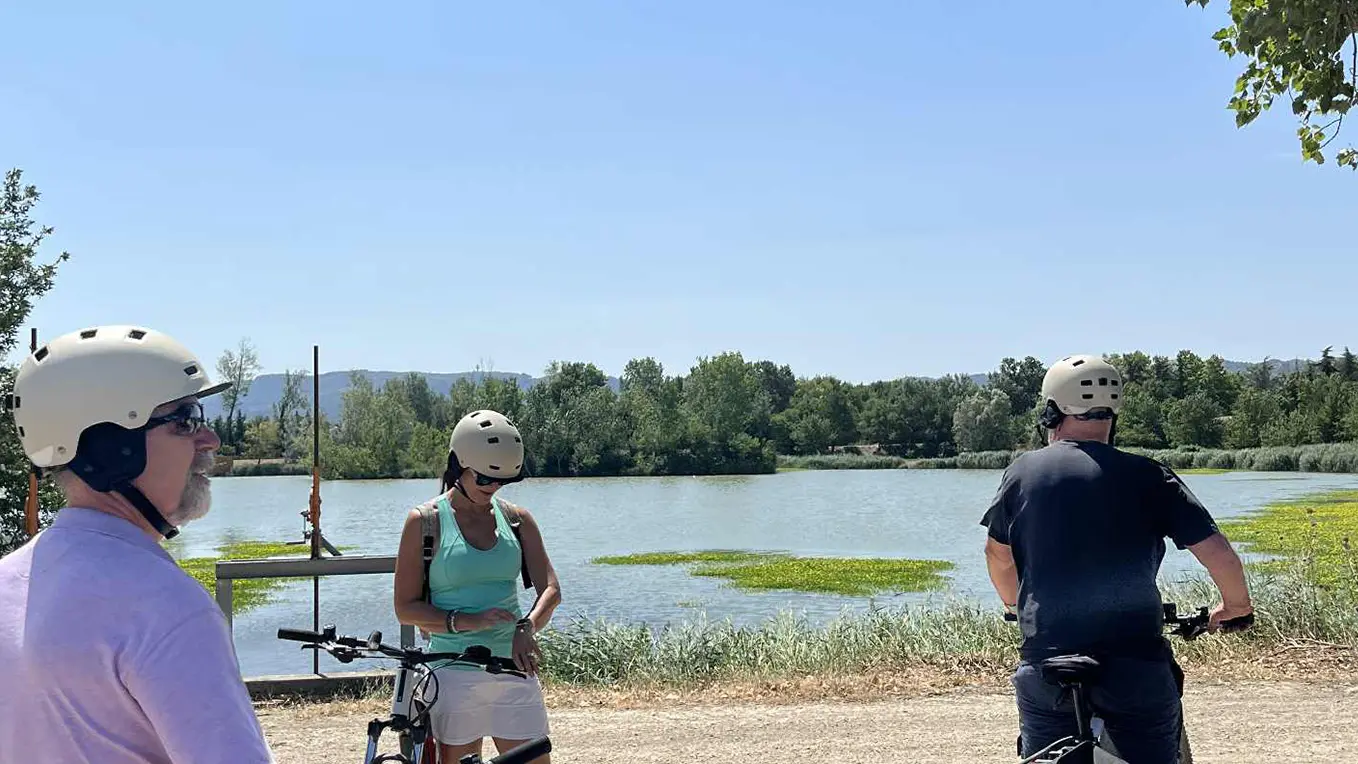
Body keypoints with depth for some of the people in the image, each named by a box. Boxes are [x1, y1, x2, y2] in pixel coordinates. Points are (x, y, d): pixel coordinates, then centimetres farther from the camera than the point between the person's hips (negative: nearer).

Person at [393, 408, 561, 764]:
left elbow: (550, 589, 1)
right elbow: (406, 608, -2)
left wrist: (527, 626, -20)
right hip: (454, 672, -2)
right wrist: (463, 621, -18)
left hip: (514, 668, 3)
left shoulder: (516, 519, 7)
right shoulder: (426, 521, -2)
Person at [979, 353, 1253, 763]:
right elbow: (1218, 553, -3)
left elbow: (998, 555, 17)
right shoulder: (1148, 476, 0)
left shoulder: (1023, 471, 3)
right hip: (1137, 668, -1)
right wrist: (1236, 605, 18)